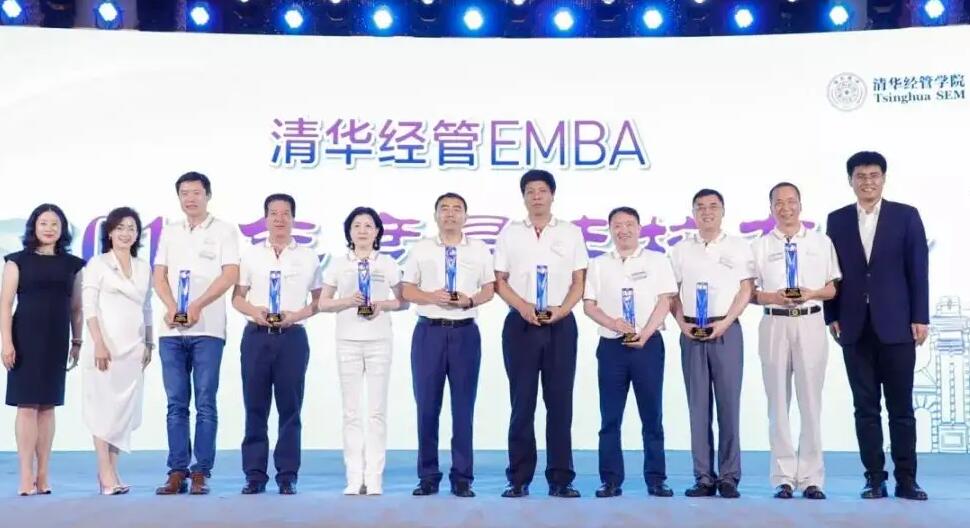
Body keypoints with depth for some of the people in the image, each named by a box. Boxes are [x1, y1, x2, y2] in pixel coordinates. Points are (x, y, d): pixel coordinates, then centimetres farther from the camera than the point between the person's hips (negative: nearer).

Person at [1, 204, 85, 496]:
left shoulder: (72, 264, 10)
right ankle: (27, 476, 0)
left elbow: (75, 308, 14)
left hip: (56, 340, 3)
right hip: (26, 338, -3)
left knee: (48, 406, 6)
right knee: (27, 404, -3)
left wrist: (77, 341, 11)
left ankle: (43, 474, 11)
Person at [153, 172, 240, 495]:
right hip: (172, 330, 4)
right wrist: (172, 308, -8)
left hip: (208, 330, -4)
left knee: (205, 404, -2)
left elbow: (230, 274, -5)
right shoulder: (169, 232, 16)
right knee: (176, 404, 4)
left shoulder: (224, 231, 5)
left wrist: (197, 306, -14)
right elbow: (159, 276, 10)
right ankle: (177, 472, 7)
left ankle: (201, 473, 1)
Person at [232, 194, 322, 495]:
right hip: (257, 336, 1)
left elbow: (319, 300, 9)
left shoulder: (308, 258, 8)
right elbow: (237, 297, 10)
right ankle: (255, 475, 10)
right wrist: (254, 311, -10)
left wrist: (297, 315, -9)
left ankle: (287, 476, 9)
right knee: (255, 408, 3)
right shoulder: (250, 256, 10)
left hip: (292, 337, -1)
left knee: (290, 409, 2)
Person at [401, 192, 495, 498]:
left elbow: (489, 289, 8)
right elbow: (407, 290, 6)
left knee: (464, 406, 3)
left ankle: (462, 478, 10)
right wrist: (431, 296, -13)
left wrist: (470, 300, -12)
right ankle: (428, 476, 12)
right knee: (427, 405, 3)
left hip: (465, 332, 0)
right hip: (429, 331, 0)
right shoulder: (421, 249, 8)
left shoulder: (479, 250, 9)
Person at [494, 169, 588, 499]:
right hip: (520, 324, 0)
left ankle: (560, 478, 7)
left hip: (561, 324, 0)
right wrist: (523, 307, -12)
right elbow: (499, 281, 5)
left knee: (560, 402, 1)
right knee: (521, 402, 2)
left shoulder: (571, 233, 7)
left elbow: (579, 282, 6)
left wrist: (560, 311, -11)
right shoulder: (509, 234, 7)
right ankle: (519, 478, 8)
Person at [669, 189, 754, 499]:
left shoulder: (738, 248, 5)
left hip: (726, 330, -2)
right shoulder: (681, 250, 11)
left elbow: (746, 290, 0)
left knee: (728, 403, -2)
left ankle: (728, 477, 3)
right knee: (698, 405, 3)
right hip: (691, 332, 2)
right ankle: (704, 477, 7)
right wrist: (682, 323, -4)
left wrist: (724, 323, -11)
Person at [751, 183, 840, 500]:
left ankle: (811, 478, 10)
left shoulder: (821, 243, 8)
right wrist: (771, 297, -13)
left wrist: (812, 293, -12)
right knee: (778, 401, 4)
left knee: (811, 401, 3)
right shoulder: (760, 247, 6)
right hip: (775, 324, 0)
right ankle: (784, 477, 10)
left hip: (810, 323, 0)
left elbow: (834, 288, 8)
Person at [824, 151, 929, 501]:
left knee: (901, 406, 3)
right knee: (865, 406, 4)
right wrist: (832, 317, 1)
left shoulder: (906, 216, 3)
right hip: (855, 327, 2)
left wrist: (920, 318, -6)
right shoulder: (837, 220, 8)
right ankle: (875, 478, 10)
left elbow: (918, 270, -1)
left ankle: (906, 479, 10)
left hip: (896, 325, -2)